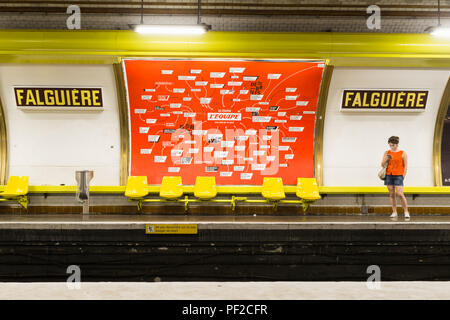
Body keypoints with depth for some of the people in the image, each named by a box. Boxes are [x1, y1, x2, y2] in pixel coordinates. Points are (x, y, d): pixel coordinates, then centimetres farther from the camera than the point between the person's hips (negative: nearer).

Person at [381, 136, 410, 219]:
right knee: (392, 194, 4)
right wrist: (386, 159, -11)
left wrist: (403, 176, -5)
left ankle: (406, 212, -1)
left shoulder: (403, 153, 3)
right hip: (389, 175, 3)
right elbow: (382, 165, 8)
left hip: (398, 175, -3)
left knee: (400, 194, -13)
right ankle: (394, 212, 9)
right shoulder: (386, 153, 10)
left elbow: (405, 166, 2)